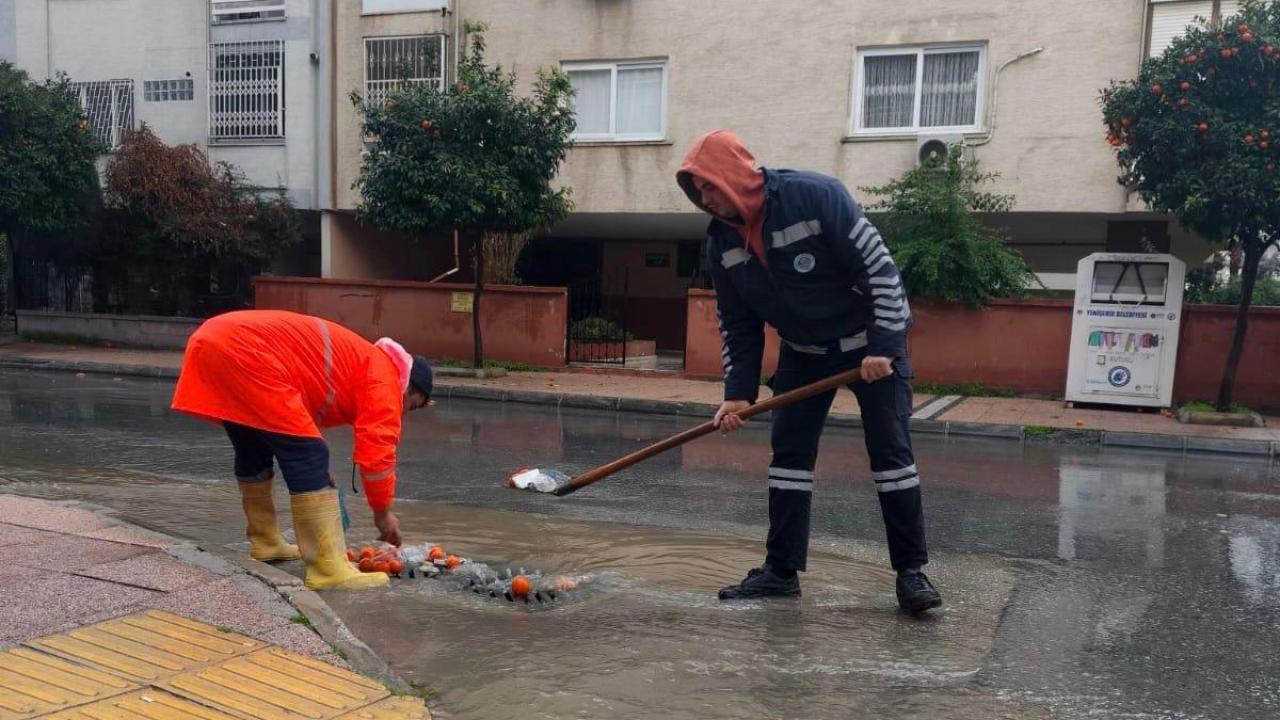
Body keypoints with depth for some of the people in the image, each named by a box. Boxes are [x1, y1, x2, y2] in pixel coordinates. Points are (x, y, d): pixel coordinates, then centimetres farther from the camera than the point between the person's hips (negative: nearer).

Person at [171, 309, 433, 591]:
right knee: (307, 454, -8)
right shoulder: (383, 374, 5)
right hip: (245, 351, -10)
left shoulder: (362, 360, 31)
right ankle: (329, 568, -10)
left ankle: (265, 542, 38)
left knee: (253, 449, 25)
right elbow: (377, 449, -2)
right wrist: (383, 512, 10)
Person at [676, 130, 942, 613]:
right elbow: (737, 324, 0)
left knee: (890, 450, -6)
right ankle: (782, 569, 10)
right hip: (803, 351, 5)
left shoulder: (815, 195, -26)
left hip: (871, 340, -5)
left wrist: (883, 347, -25)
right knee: (789, 452, 2)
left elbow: (879, 266, -23)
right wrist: (739, 392, -9)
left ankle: (911, 570, 5)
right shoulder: (721, 241, -8)